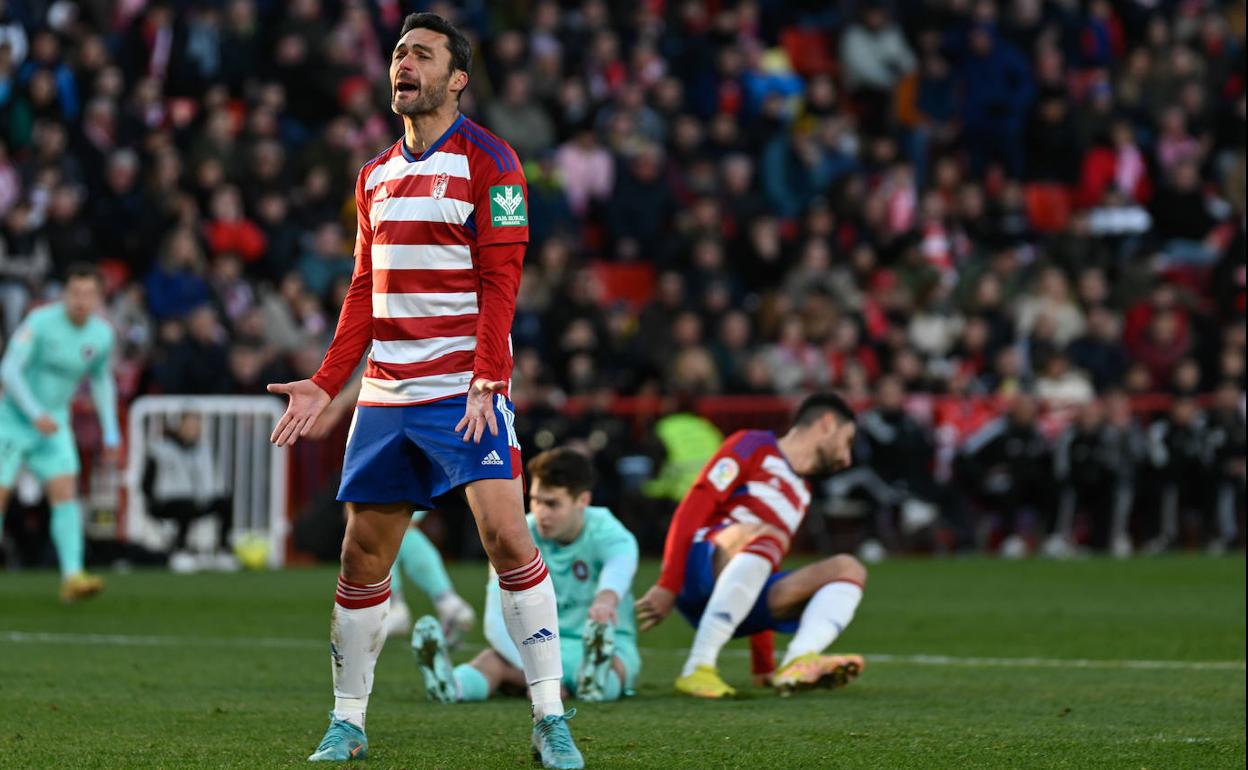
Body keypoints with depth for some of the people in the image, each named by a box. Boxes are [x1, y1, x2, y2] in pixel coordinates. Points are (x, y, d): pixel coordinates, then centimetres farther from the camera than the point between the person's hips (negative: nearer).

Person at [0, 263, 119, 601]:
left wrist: (111, 432, 13)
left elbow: (101, 379, 17)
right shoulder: (41, 321, -18)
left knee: (66, 491, -14)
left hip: (54, 424, 4)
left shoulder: (102, 335, -1)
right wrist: (36, 414, -32)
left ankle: (72, 577, -23)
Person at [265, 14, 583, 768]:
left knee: (506, 535, -17)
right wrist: (325, 385, 12)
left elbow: (500, 281, -10)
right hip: (385, 393, 6)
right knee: (363, 554, 5)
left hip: (464, 389, -6)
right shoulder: (376, 175, 16)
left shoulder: (486, 161, -4)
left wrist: (486, 383, -20)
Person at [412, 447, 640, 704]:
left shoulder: (605, 532, -14)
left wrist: (606, 598, -68)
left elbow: (621, 559, -41)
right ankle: (450, 686, -61)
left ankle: (596, 677, -70)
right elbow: (496, 620, -18)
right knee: (494, 658, -31)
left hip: (609, 647, -1)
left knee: (616, 662, -37)